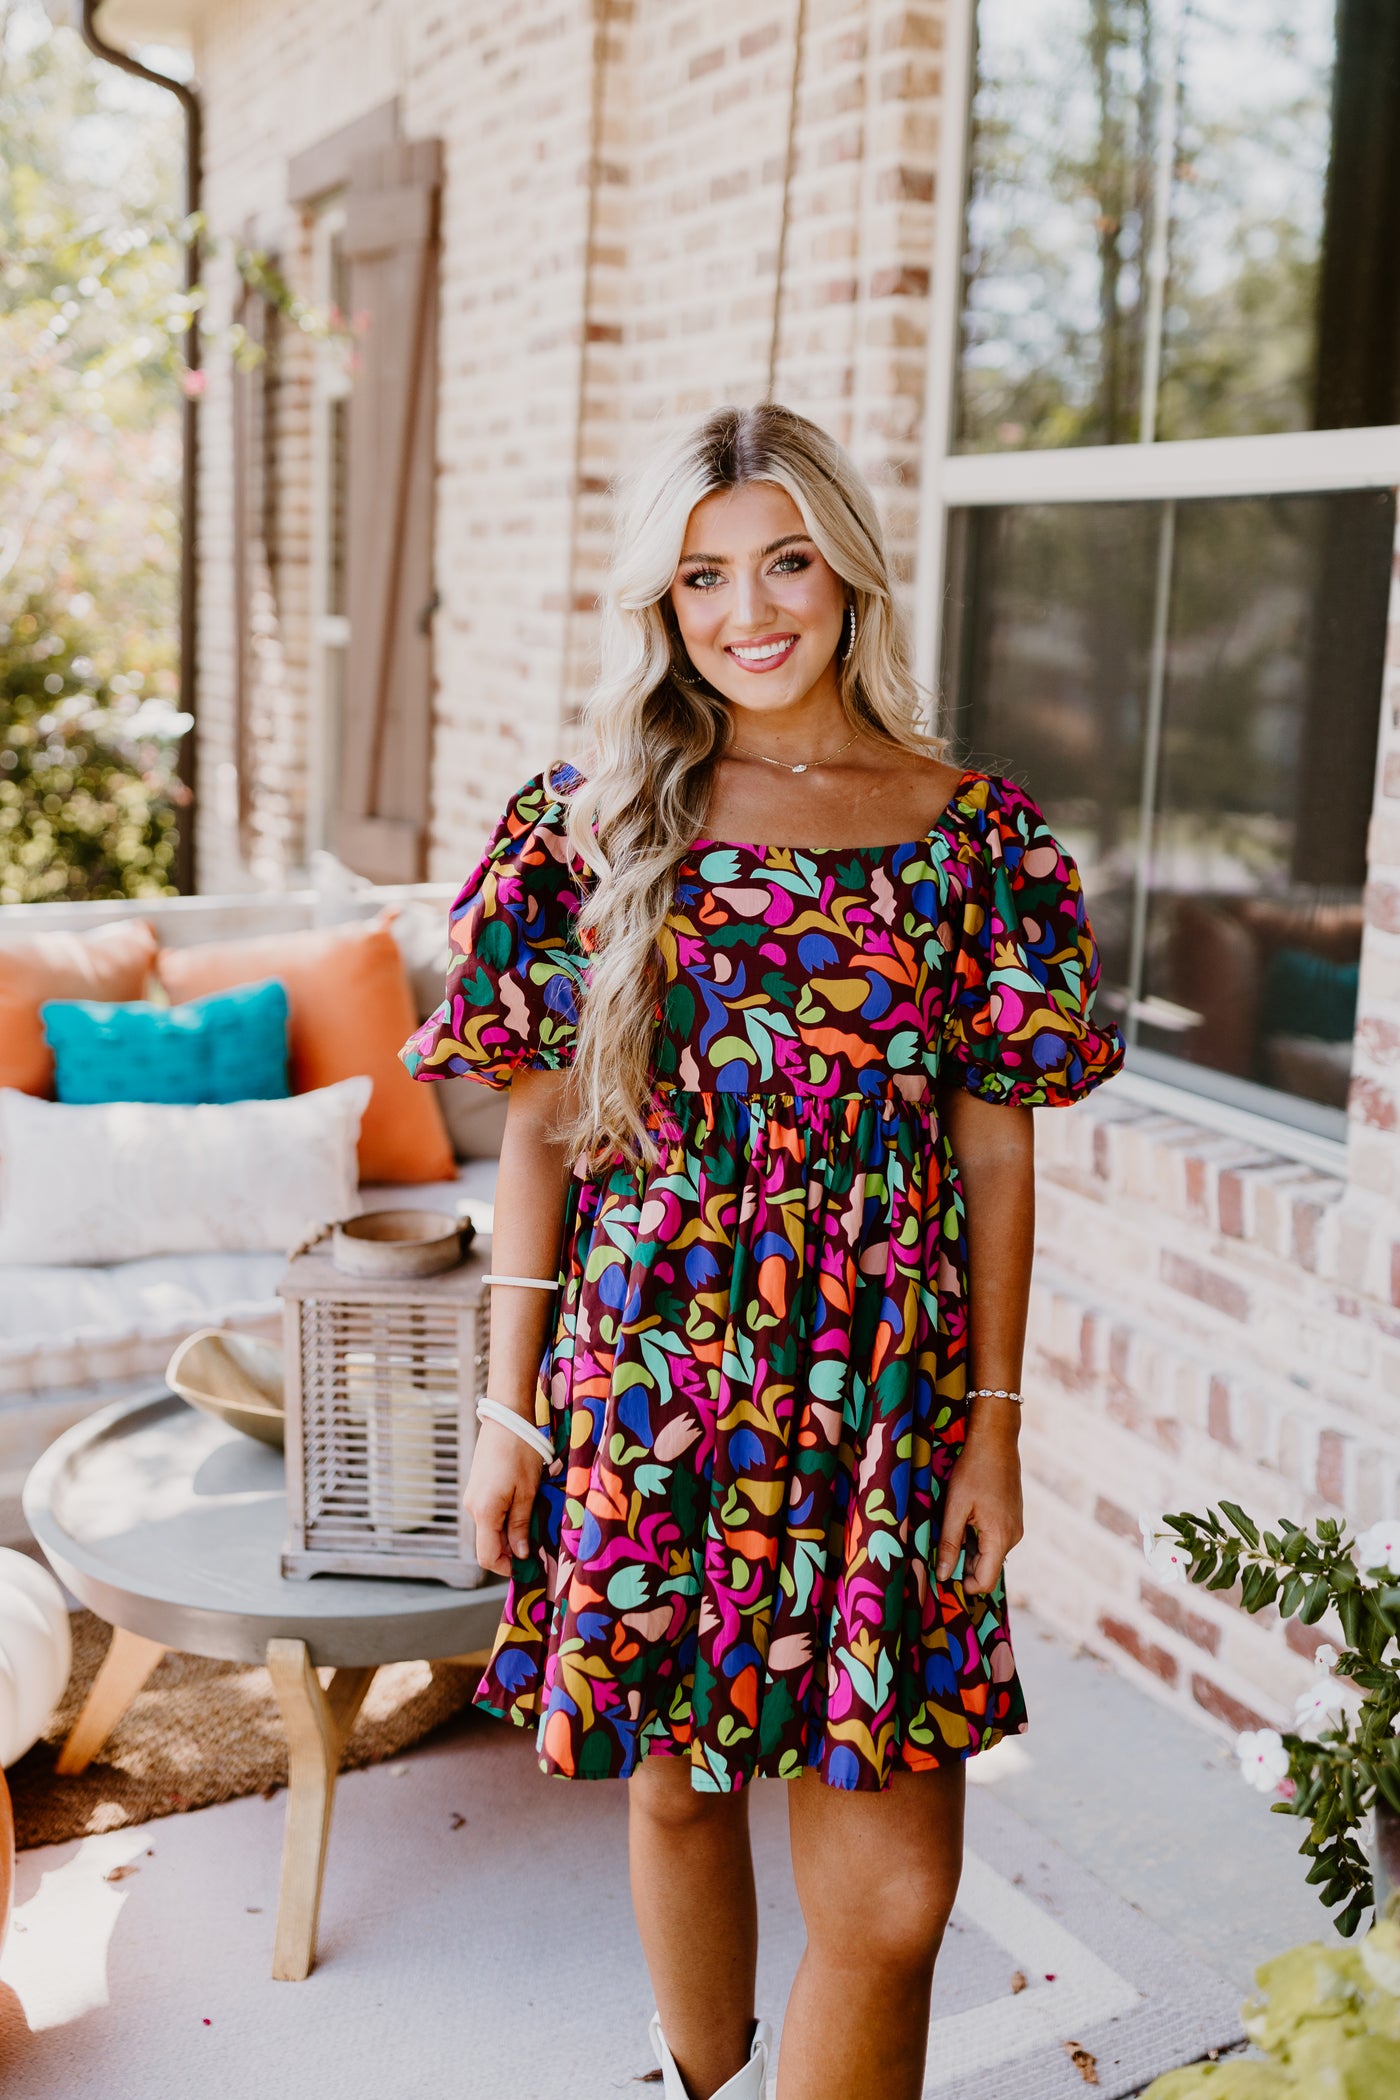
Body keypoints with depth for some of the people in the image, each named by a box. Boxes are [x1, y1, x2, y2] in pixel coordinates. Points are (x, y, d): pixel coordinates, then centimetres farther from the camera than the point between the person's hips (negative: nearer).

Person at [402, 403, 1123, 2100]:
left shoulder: (975, 834, 1)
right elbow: (540, 1135, 3)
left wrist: (993, 1423, 2)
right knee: (678, 1791, 17)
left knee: (894, 1892, -2)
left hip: (882, 1404, 0)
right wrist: (509, 1407, 2)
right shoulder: (596, 820, 0)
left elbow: (994, 1153, 4)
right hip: (647, 1395, 0)